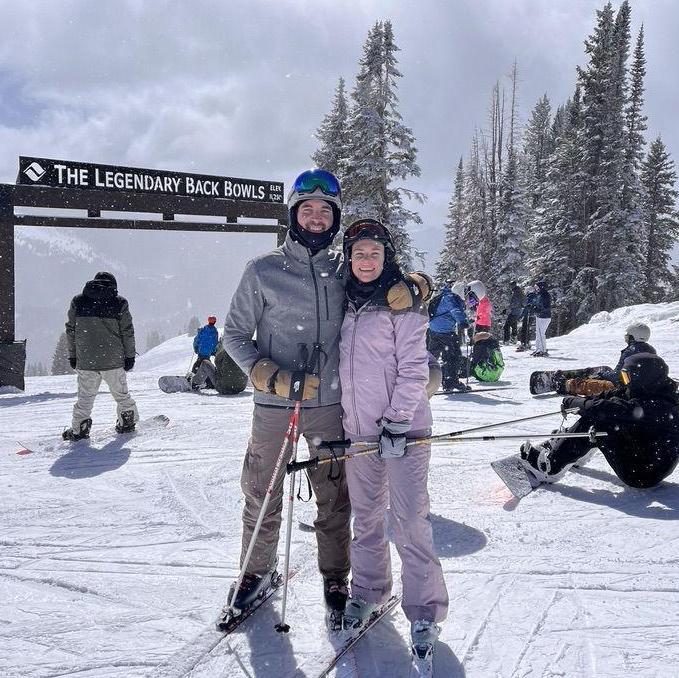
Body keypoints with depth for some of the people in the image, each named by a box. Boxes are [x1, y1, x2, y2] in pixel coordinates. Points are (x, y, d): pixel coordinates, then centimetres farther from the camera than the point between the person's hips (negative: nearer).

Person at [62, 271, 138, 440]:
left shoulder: (78, 302, 4)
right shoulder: (119, 303, -3)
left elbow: (71, 331, 8)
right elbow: (127, 333, -3)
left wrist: (72, 356, 16)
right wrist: (130, 356, 5)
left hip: (85, 360, 1)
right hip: (114, 361, -1)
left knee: (85, 397, 11)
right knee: (121, 394, 16)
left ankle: (79, 429, 7)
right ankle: (127, 423, 24)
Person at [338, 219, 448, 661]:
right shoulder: (347, 301, 11)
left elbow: (413, 367, -12)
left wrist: (398, 420, -18)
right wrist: (341, 419, 15)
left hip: (402, 427, -6)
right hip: (359, 429, 6)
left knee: (410, 521, -4)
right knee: (366, 517, 15)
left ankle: (425, 612, 8)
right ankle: (369, 591, 32)